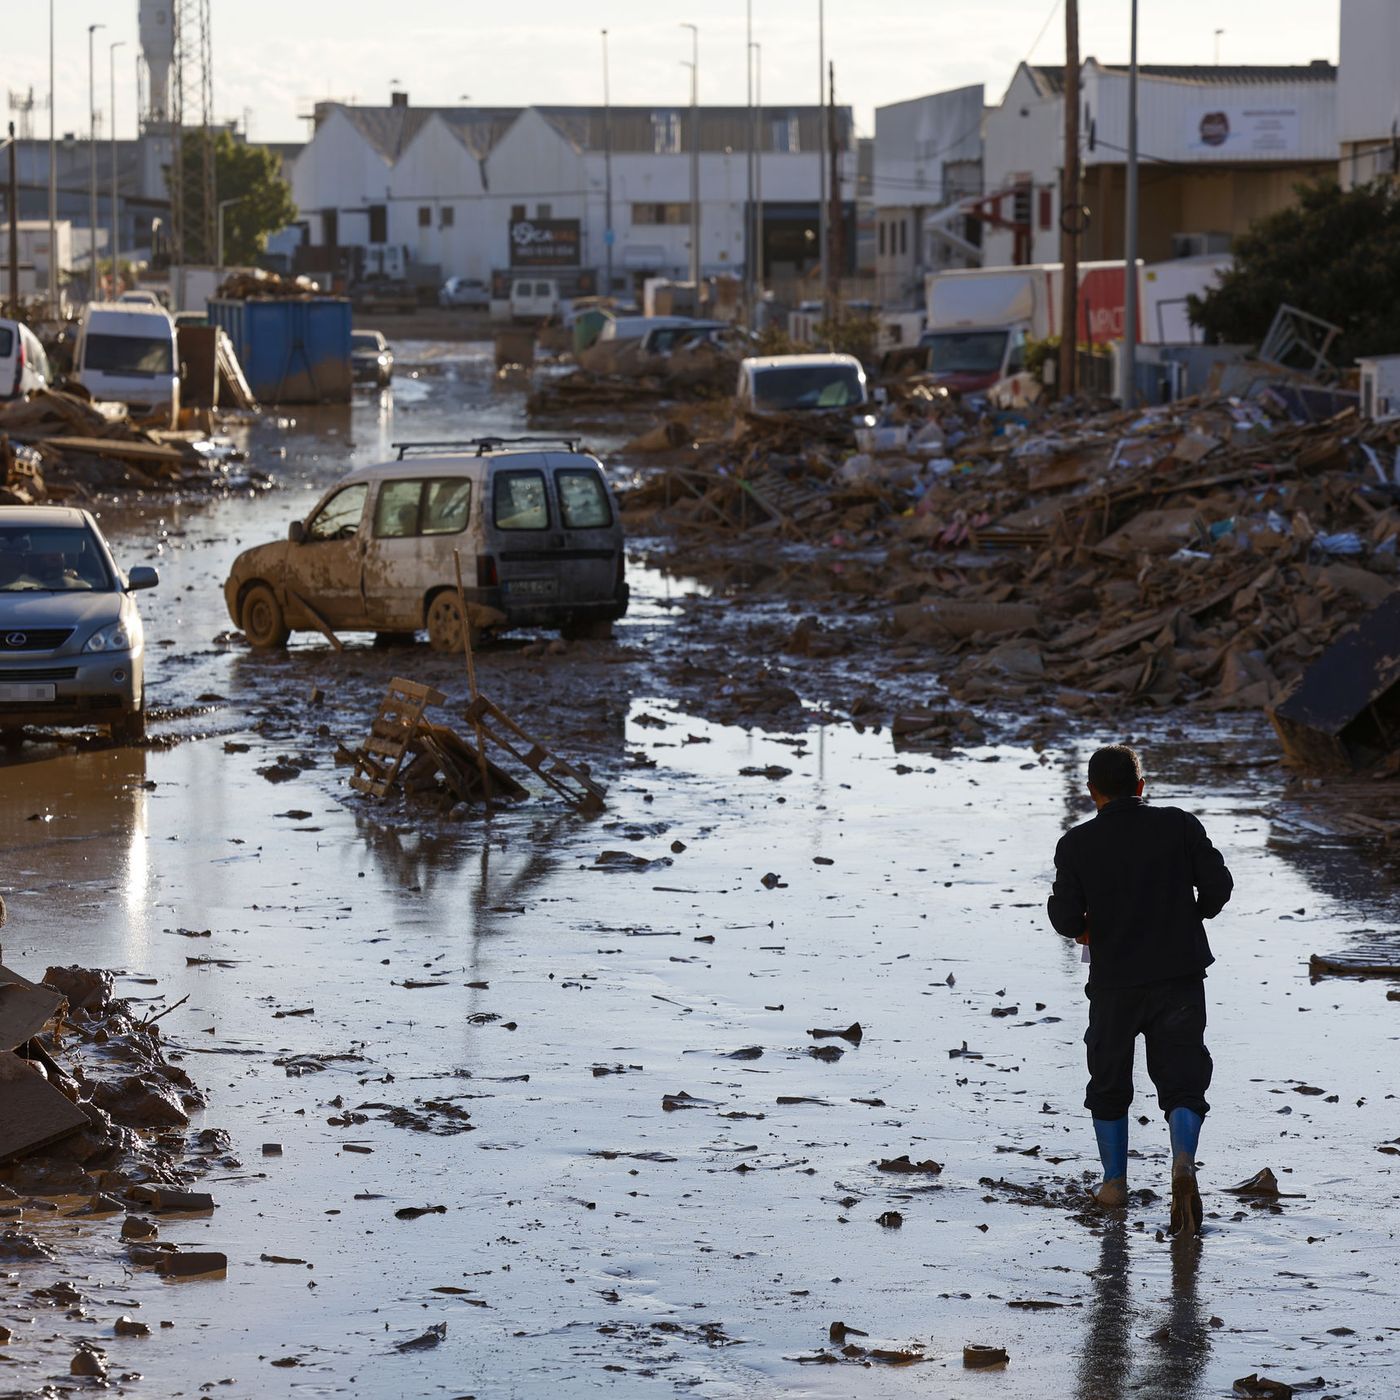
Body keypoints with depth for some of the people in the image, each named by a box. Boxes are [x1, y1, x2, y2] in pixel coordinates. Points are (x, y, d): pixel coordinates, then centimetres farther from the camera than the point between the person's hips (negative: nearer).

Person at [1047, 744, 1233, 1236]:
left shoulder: (1077, 844, -5)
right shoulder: (1179, 826, -3)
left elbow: (1065, 920, -8)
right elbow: (1218, 885, -2)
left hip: (1114, 982, 0)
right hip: (1180, 978, 0)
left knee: (1109, 1083, 19)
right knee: (1182, 1081, 3)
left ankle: (1114, 1182, 24)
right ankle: (1183, 1161, -23)